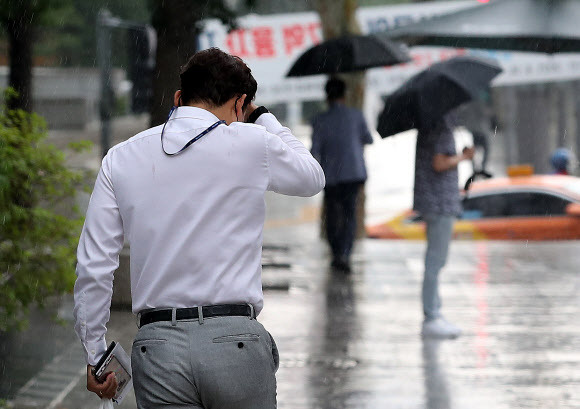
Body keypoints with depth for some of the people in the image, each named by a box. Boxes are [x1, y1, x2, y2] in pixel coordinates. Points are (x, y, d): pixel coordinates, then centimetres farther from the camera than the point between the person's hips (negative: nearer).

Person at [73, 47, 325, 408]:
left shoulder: (121, 158, 7)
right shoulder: (251, 144, 0)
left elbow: (94, 267, 5)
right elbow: (313, 179, 21)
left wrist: (95, 355, 13)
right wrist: (264, 119, 30)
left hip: (157, 345, 2)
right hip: (235, 338, -2)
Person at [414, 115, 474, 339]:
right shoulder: (442, 125, -15)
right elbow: (439, 164, -21)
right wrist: (463, 157, -6)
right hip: (440, 201, -10)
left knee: (435, 260, 15)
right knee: (436, 260, -6)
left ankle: (433, 315, 21)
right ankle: (431, 320, -3)